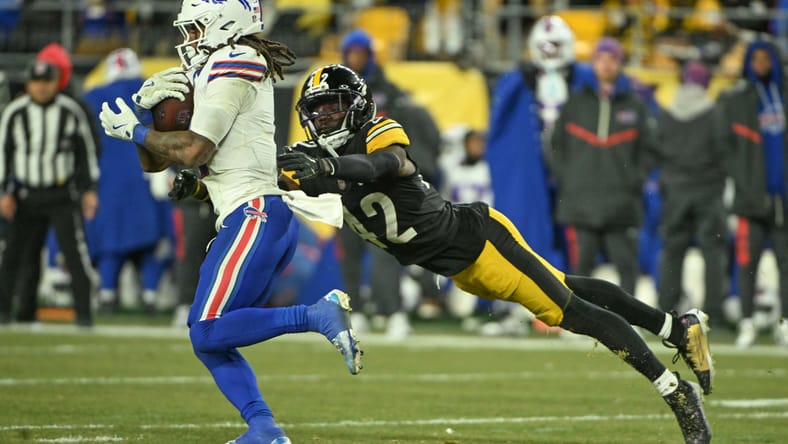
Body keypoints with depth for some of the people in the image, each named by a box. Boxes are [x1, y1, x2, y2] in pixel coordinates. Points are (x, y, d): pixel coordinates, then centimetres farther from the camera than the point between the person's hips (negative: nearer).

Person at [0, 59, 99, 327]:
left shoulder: (71, 112, -1)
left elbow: (86, 151, 7)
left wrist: (89, 189, 3)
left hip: (62, 194, -1)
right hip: (26, 193, 1)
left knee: (74, 249, -11)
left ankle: (83, 312, -7)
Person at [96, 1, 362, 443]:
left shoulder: (232, 66, -6)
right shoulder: (205, 77, 23)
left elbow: (193, 150, -15)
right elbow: (155, 162, 24)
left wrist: (135, 130, -2)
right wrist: (151, 111, 7)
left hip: (255, 215, -10)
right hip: (271, 221, 10)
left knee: (209, 332, -16)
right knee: (210, 340, 7)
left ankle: (320, 314, -19)